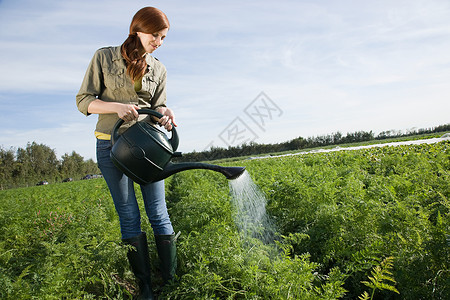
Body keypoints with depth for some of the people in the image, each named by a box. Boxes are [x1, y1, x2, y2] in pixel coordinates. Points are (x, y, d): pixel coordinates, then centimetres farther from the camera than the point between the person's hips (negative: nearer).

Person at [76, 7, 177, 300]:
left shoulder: (158, 69, 9)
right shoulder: (104, 57, 1)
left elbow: (157, 109, 11)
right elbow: (84, 100, -1)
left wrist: (166, 113, -13)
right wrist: (117, 106, -19)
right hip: (111, 145, -2)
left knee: (158, 212, 0)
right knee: (129, 216, 1)